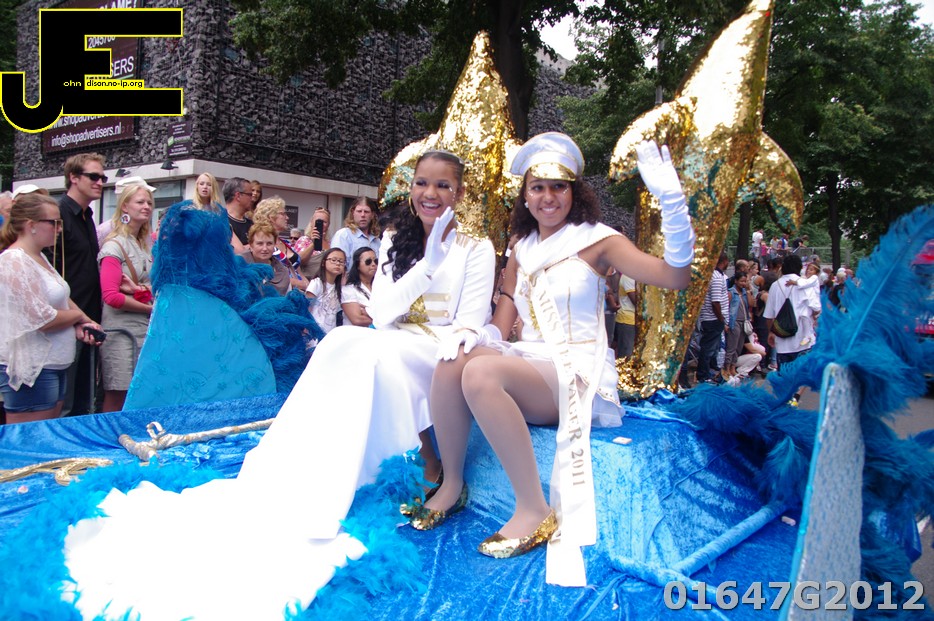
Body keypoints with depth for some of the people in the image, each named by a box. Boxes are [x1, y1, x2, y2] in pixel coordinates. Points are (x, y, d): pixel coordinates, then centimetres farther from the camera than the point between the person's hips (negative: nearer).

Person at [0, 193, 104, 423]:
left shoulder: (39, 257, 13)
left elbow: (59, 297, 22)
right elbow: (43, 319, -22)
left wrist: (79, 326, 2)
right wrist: (79, 315, -4)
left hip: (54, 365, 10)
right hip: (30, 370, -10)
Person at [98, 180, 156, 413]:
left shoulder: (149, 242, 14)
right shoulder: (114, 246, -7)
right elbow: (111, 296, -16)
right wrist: (151, 309, -9)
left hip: (147, 328, 7)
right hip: (121, 330, -7)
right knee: (117, 395, -3)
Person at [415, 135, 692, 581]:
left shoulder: (596, 241, -1)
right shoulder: (521, 251, 15)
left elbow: (676, 277, -12)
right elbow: (501, 323, 12)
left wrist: (671, 199, -24)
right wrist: (472, 335, -12)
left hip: (578, 372, -5)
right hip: (527, 363, 5)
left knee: (481, 372, -32)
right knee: (454, 361, -24)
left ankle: (535, 511, -25)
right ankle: (452, 485, -8)